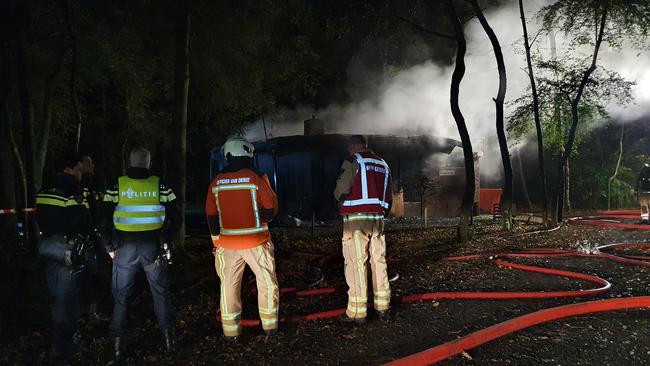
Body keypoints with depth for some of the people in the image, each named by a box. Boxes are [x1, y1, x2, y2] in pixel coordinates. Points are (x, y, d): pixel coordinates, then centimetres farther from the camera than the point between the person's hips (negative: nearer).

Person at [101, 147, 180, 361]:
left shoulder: (117, 186, -2)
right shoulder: (159, 185, -1)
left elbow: (105, 218, -4)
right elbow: (175, 217, -1)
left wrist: (109, 247, 5)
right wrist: (166, 240, 10)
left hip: (125, 247, 0)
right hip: (152, 247, 0)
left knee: (121, 297, 12)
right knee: (160, 293, 14)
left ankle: (118, 346, 13)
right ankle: (168, 339, 18)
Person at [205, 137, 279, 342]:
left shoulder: (216, 183, 2)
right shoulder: (256, 178, -9)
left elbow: (211, 215, 5)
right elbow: (270, 211, -8)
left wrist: (217, 242, 14)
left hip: (228, 244, 3)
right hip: (256, 242, -3)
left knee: (229, 286, 11)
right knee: (267, 282, 13)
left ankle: (231, 331, 16)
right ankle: (269, 325, 21)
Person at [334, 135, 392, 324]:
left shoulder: (353, 161, -4)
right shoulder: (383, 164, 17)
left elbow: (341, 190, -13)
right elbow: (389, 197, 19)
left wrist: (341, 200, 8)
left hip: (356, 218, -6)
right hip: (378, 218, 7)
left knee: (356, 263, -4)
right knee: (379, 261, 12)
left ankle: (357, 312, -1)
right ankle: (382, 307, 19)